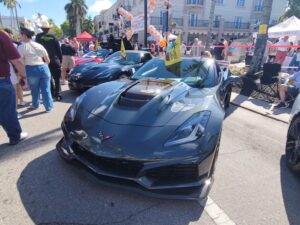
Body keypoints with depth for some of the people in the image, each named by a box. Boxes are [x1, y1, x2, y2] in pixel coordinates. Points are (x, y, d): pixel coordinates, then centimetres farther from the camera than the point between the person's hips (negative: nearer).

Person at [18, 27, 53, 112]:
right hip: (44, 68, 3)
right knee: (46, 89, 6)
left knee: (34, 90, 15)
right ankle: (48, 107, 11)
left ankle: (35, 105, 34)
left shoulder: (21, 47, -3)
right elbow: (48, 60, 11)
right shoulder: (39, 45, 9)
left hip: (31, 70, -2)